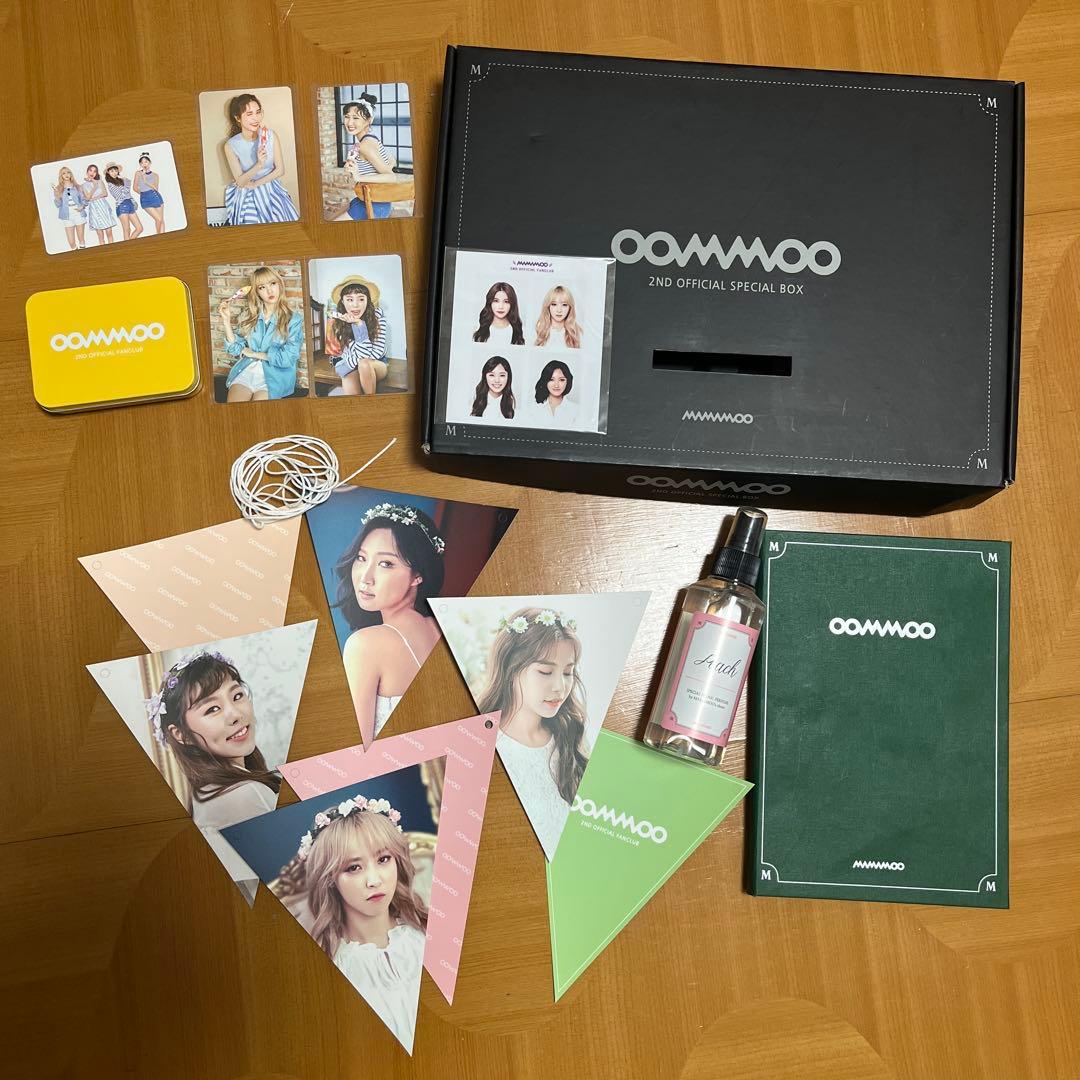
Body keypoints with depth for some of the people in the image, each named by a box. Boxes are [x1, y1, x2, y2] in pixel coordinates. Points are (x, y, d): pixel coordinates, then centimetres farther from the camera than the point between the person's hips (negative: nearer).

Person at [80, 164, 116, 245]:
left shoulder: (100, 182, 10)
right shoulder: (83, 185, 6)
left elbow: (105, 193, 0)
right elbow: (88, 197, -6)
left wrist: (95, 197, -9)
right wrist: (94, 187, -9)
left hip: (103, 206, 1)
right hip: (94, 209, -1)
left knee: (109, 232, -3)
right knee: (100, 234, -3)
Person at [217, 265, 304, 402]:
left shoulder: (294, 319, 0)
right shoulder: (249, 315, 11)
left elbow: (288, 358, -9)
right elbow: (235, 349, 6)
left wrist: (254, 354, -1)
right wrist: (227, 320, -4)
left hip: (274, 374, -2)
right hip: (246, 370, 2)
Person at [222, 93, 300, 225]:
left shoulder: (271, 135, -10)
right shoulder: (231, 146, -16)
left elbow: (280, 170, -5)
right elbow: (240, 182, -14)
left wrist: (255, 184, -12)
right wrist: (259, 165, -31)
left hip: (273, 190, 2)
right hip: (247, 196, -2)